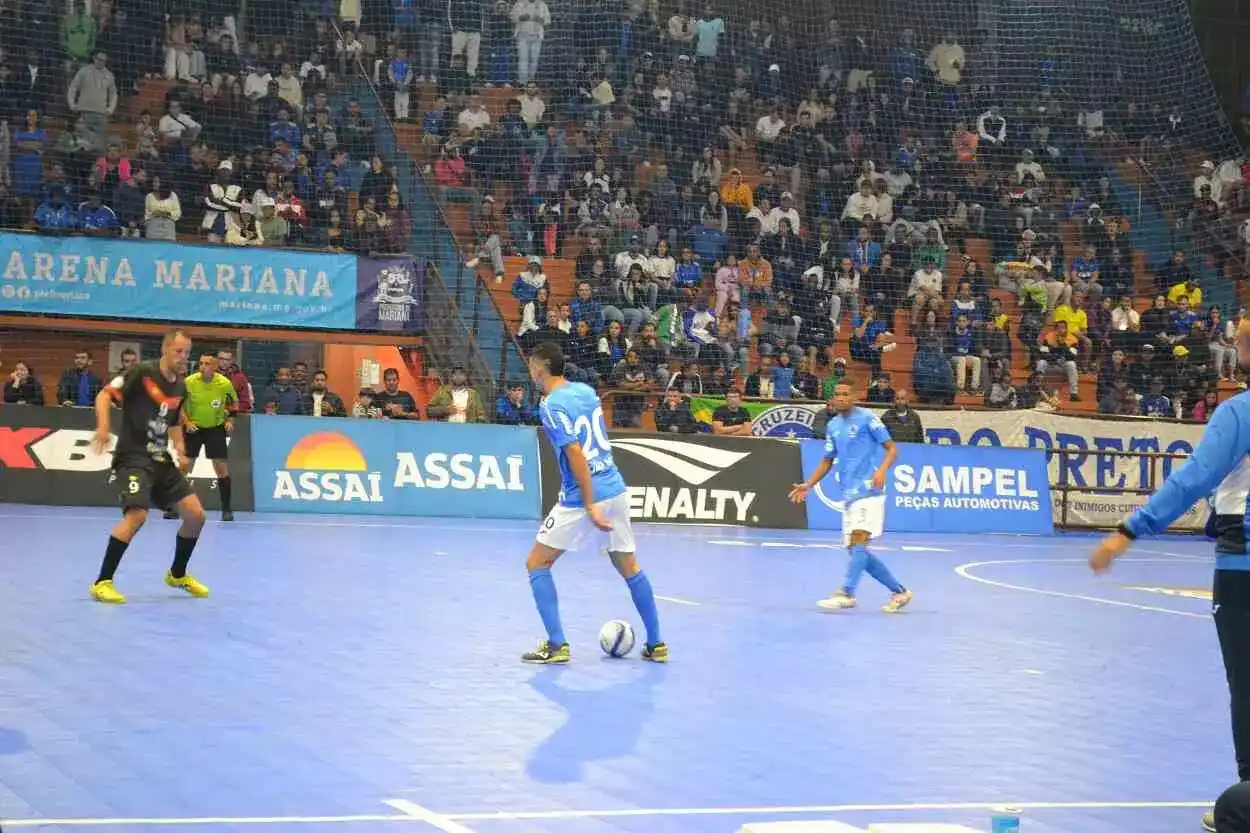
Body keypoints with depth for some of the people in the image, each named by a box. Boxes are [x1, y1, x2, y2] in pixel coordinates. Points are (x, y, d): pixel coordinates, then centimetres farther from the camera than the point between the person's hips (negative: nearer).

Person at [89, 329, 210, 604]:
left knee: (195, 514, 4)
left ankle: (178, 574, 27)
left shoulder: (181, 387, 10)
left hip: (161, 460, 7)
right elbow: (104, 395, -13)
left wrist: (180, 451, 9)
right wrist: (103, 427, -30)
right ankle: (102, 582, -17)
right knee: (137, 514, -27)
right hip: (133, 458, -7)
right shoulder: (142, 372, -10)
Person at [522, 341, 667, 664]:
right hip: (616, 489, 7)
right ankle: (656, 644, 19)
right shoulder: (587, 390, 8)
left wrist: (590, 505, -21)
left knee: (537, 564, 6)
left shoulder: (552, 406, -13)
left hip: (583, 496, -7)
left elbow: (576, 454, -21)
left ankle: (557, 645, 0)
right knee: (629, 567, 18)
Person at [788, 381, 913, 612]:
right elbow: (827, 461, 22)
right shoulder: (832, 426, 15)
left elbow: (892, 449, -5)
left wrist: (882, 470, -23)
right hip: (848, 494, 8)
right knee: (856, 551, 5)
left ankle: (847, 594, -25)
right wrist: (808, 485, 10)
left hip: (868, 490, -7)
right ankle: (899, 591, 15)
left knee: (859, 540, -19)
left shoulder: (867, 418, -4)